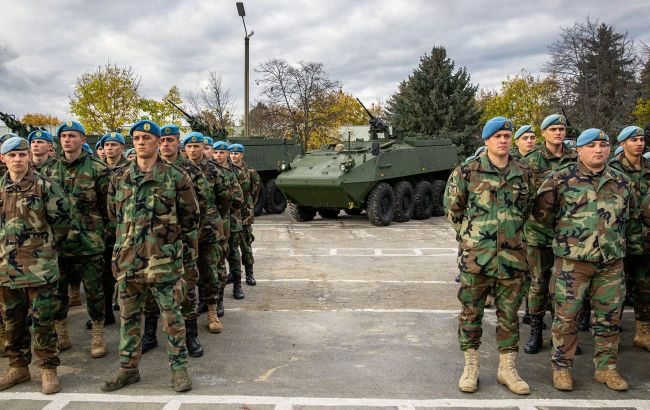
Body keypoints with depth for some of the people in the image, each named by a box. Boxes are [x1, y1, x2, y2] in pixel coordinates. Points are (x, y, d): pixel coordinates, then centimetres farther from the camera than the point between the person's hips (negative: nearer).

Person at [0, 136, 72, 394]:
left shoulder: (44, 186, -5)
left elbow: (62, 218, -2)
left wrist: (51, 244, 0)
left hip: (38, 265, -5)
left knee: (42, 320, 1)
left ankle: (48, 369, 11)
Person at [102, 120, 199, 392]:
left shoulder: (175, 177, -2)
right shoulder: (119, 178, 9)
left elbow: (190, 217, 2)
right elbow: (114, 215, 19)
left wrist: (190, 251, 4)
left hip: (165, 259, -4)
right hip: (128, 258, 4)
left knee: (171, 315, 3)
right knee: (129, 315, 13)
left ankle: (179, 367, 16)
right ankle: (128, 367, 26)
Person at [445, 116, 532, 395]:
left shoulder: (524, 174, 8)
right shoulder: (467, 171, -4)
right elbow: (453, 209, 5)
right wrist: (469, 236, 6)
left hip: (513, 256, 3)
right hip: (476, 256, -3)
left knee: (509, 314, 11)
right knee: (471, 312, 5)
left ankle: (507, 368, 24)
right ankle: (471, 367, 18)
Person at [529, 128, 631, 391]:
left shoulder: (621, 182, 9)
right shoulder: (561, 179, -5)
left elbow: (628, 212, 26)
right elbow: (539, 216, -1)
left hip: (611, 263, 4)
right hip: (572, 261, -4)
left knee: (609, 317, 12)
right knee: (566, 316, 1)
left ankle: (606, 367, 27)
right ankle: (561, 368, 15)